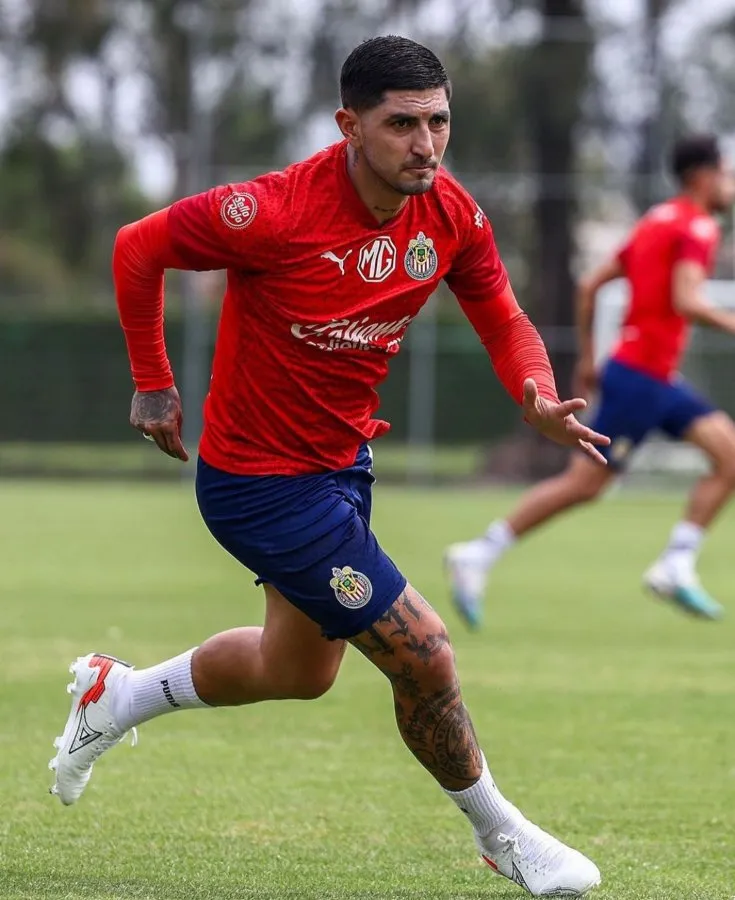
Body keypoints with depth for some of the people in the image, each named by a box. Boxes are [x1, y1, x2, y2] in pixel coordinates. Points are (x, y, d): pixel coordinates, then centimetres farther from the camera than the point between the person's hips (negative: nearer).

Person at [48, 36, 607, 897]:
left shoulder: (452, 214, -11)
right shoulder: (276, 212, -28)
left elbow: (502, 320, 3)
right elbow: (137, 248, -14)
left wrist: (540, 399, -19)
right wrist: (152, 383, -6)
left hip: (342, 462, 8)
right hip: (259, 483, -8)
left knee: (298, 670, 27)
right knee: (422, 656, -9)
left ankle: (116, 696, 49)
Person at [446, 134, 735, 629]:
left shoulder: (656, 221, 17)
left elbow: (590, 286, 17)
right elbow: (685, 301, -25)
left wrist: (588, 358, 21)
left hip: (661, 380, 10)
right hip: (642, 377, -10)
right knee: (584, 482, -7)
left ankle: (677, 565, -2)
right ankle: (479, 556, -1)